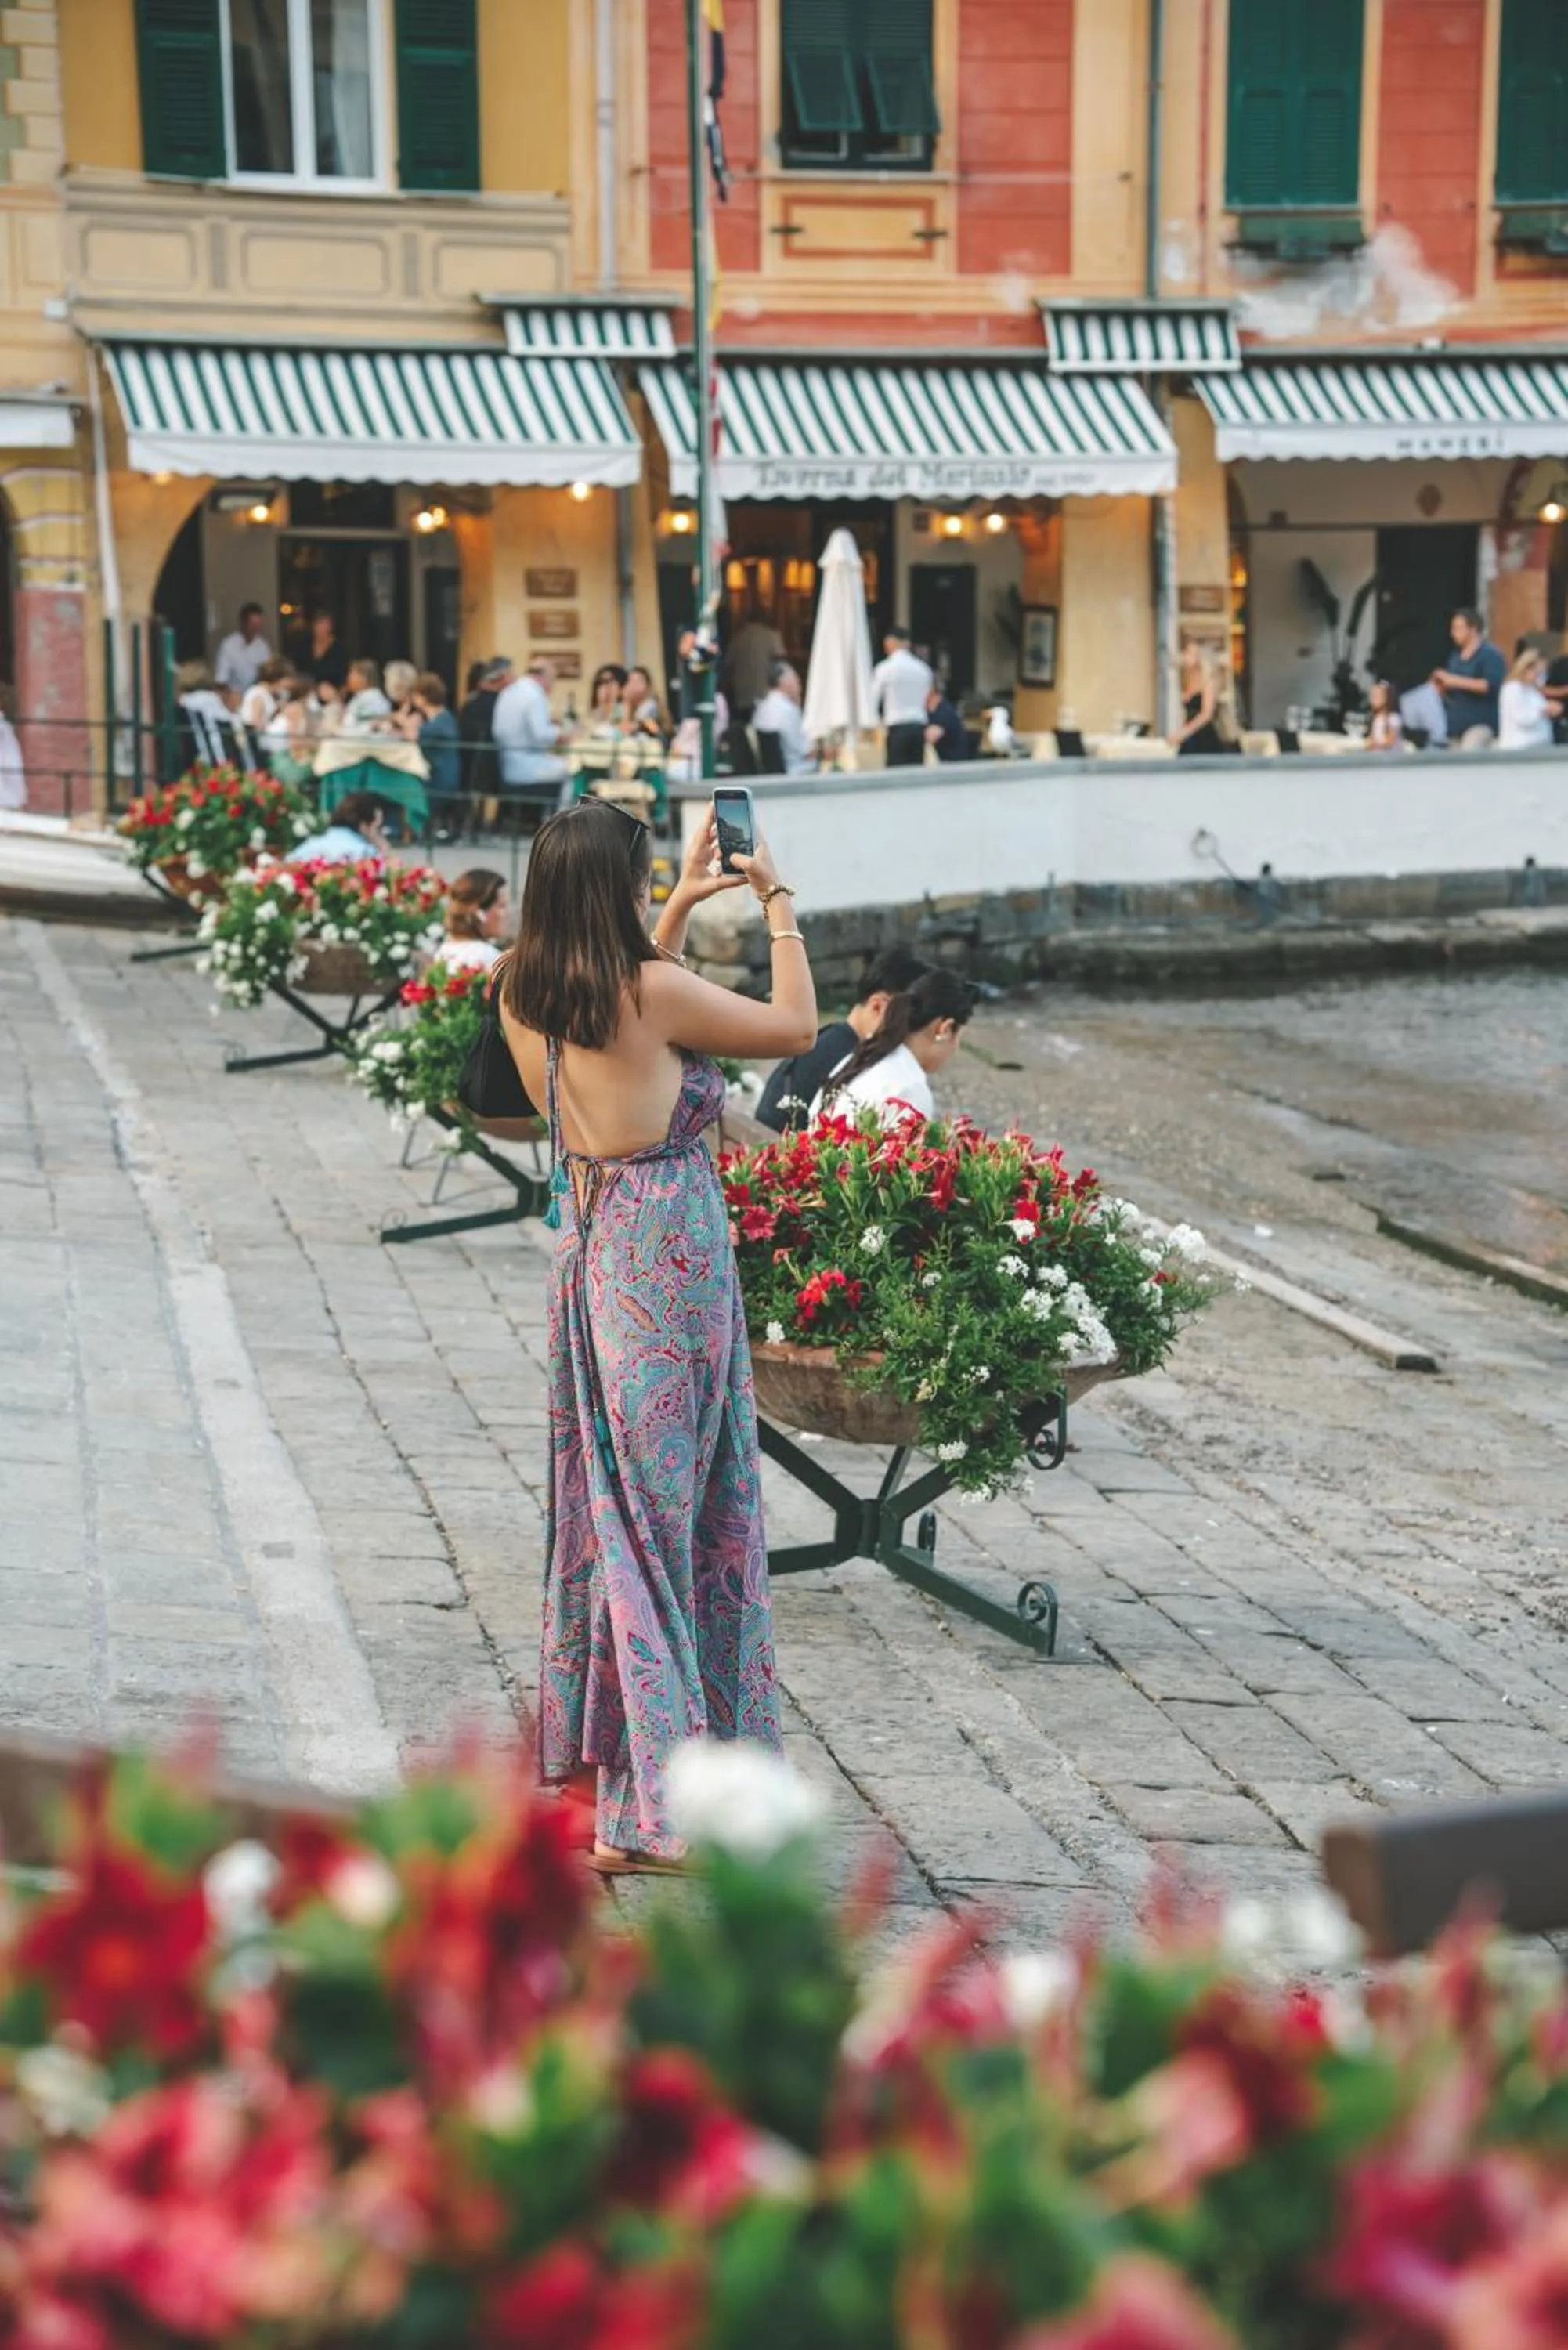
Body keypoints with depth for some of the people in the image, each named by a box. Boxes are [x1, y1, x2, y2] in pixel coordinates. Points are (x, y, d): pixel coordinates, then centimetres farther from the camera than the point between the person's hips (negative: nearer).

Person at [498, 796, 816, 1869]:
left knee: (607, 1491, 20)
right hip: (669, 1252, -7)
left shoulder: (525, 997, 3)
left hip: (588, 1246, 8)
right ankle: (644, 1806, 1)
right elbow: (797, 1026, -5)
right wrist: (778, 903, 6)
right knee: (664, 1504, -3)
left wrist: (679, 912, 28)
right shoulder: (655, 991, -17)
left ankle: (590, 1730, 33)